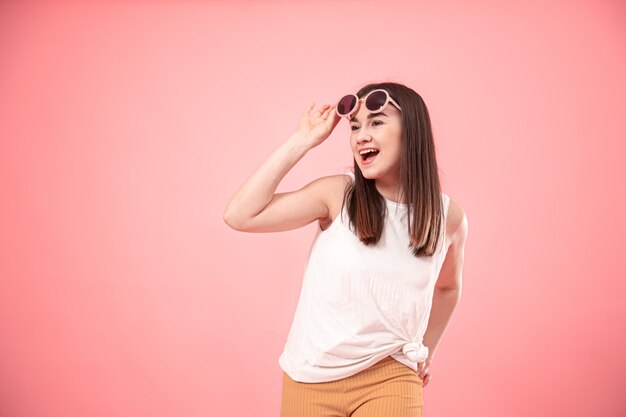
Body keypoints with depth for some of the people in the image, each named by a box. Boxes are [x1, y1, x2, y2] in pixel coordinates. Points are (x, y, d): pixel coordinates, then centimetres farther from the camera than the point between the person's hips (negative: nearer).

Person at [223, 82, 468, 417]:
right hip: (310, 377, 0)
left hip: (389, 379, 1)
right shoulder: (337, 194, -10)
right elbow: (240, 216, -19)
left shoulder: (448, 216, -2)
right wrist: (302, 141, -15)